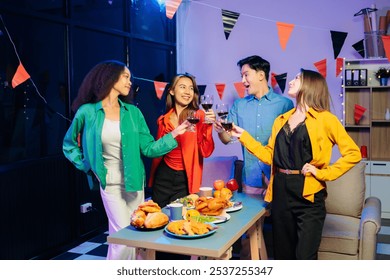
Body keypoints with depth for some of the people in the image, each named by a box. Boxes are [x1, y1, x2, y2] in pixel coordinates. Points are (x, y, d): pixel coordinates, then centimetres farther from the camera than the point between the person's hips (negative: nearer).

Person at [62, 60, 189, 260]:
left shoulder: (133, 112, 2)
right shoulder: (87, 112, -6)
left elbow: (148, 148, -1)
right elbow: (69, 145, 7)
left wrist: (174, 133, -9)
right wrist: (87, 167, -3)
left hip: (134, 182, 4)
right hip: (110, 184, -3)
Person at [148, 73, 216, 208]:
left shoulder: (199, 116, -7)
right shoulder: (164, 120, 3)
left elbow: (206, 152, -16)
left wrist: (208, 126, -27)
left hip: (186, 179, -3)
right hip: (163, 176, 3)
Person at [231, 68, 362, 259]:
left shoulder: (325, 119, -3)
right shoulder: (281, 120, 14)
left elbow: (353, 153, -6)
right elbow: (269, 155, 12)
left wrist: (323, 173, -11)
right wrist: (244, 136, 10)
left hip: (308, 194, -5)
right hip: (281, 192, 6)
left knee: (305, 256, -5)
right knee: (283, 254, 15)